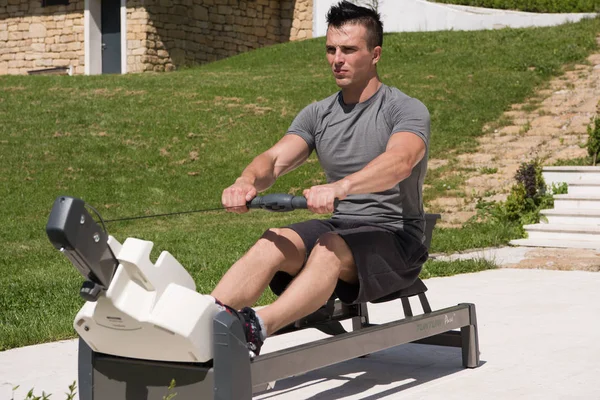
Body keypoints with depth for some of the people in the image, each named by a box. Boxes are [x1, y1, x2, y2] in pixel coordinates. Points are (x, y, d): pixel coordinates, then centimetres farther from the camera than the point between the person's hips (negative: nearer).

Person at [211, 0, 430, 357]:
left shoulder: (407, 110, -7)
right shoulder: (318, 114, 11)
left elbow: (400, 161, -30)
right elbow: (275, 159, -4)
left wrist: (339, 187, -48)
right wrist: (246, 181, -29)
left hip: (395, 238, -5)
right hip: (340, 227, 5)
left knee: (329, 248, -37)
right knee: (272, 244, -25)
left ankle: (258, 328, -59)